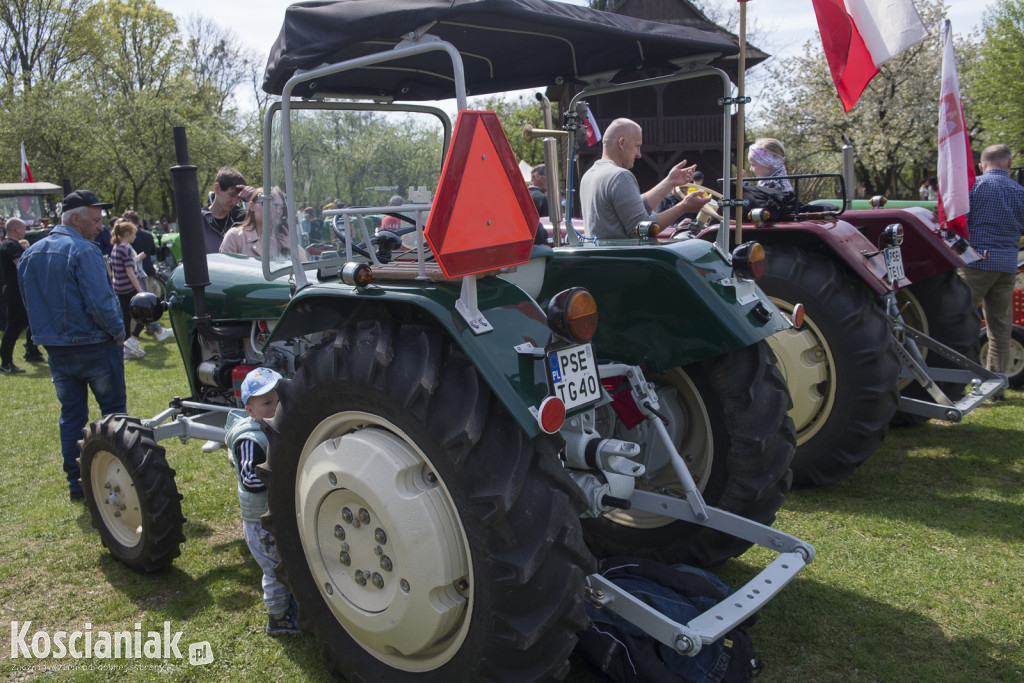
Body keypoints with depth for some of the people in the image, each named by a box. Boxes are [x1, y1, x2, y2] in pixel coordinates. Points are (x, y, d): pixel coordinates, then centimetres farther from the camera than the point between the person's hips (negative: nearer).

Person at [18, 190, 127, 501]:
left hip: (56, 349, 7)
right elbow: (100, 302, -23)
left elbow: (30, 303, 15)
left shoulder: (29, 255, 8)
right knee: (113, 410, 7)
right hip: (95, 346, -6)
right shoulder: (83, 251, -17)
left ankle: (76, 483, 19)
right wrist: (118, 332, -9)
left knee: (71, 415, 14)